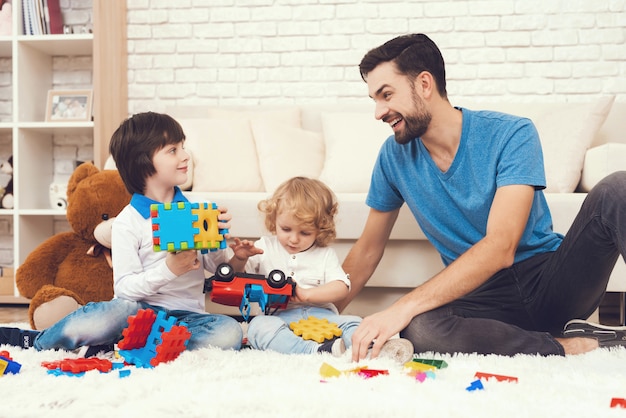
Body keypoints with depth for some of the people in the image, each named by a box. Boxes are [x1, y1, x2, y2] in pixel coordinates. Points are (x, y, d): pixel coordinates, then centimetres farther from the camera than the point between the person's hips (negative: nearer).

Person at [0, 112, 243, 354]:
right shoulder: (127, 222, -4)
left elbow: (216, 267, 15)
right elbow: (124, 288, -9)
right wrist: (169, 269, -22)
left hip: (186, 315, 4)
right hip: (141, 310, -4)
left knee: (230, 332, -29)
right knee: (121, 309, -40)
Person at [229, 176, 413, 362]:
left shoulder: (325, 255, 12)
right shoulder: (264, 248, 13)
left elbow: (341, 288, -2)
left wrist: (306, 294, -15)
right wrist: (239, 259, -9)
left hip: (320, 314, 2)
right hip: (280, 316, -2)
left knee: (353, 324, -23)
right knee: (258, 326, -34)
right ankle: (315, 350, -51)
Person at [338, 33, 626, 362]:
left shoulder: (511, 135, -12)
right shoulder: (395, 155, 3)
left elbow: (500, 248, -25)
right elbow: (368, 250, 15)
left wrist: (404, 307, -33)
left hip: (552, 278, -2)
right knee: (419, 329, -35)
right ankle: (575, 346, -22)